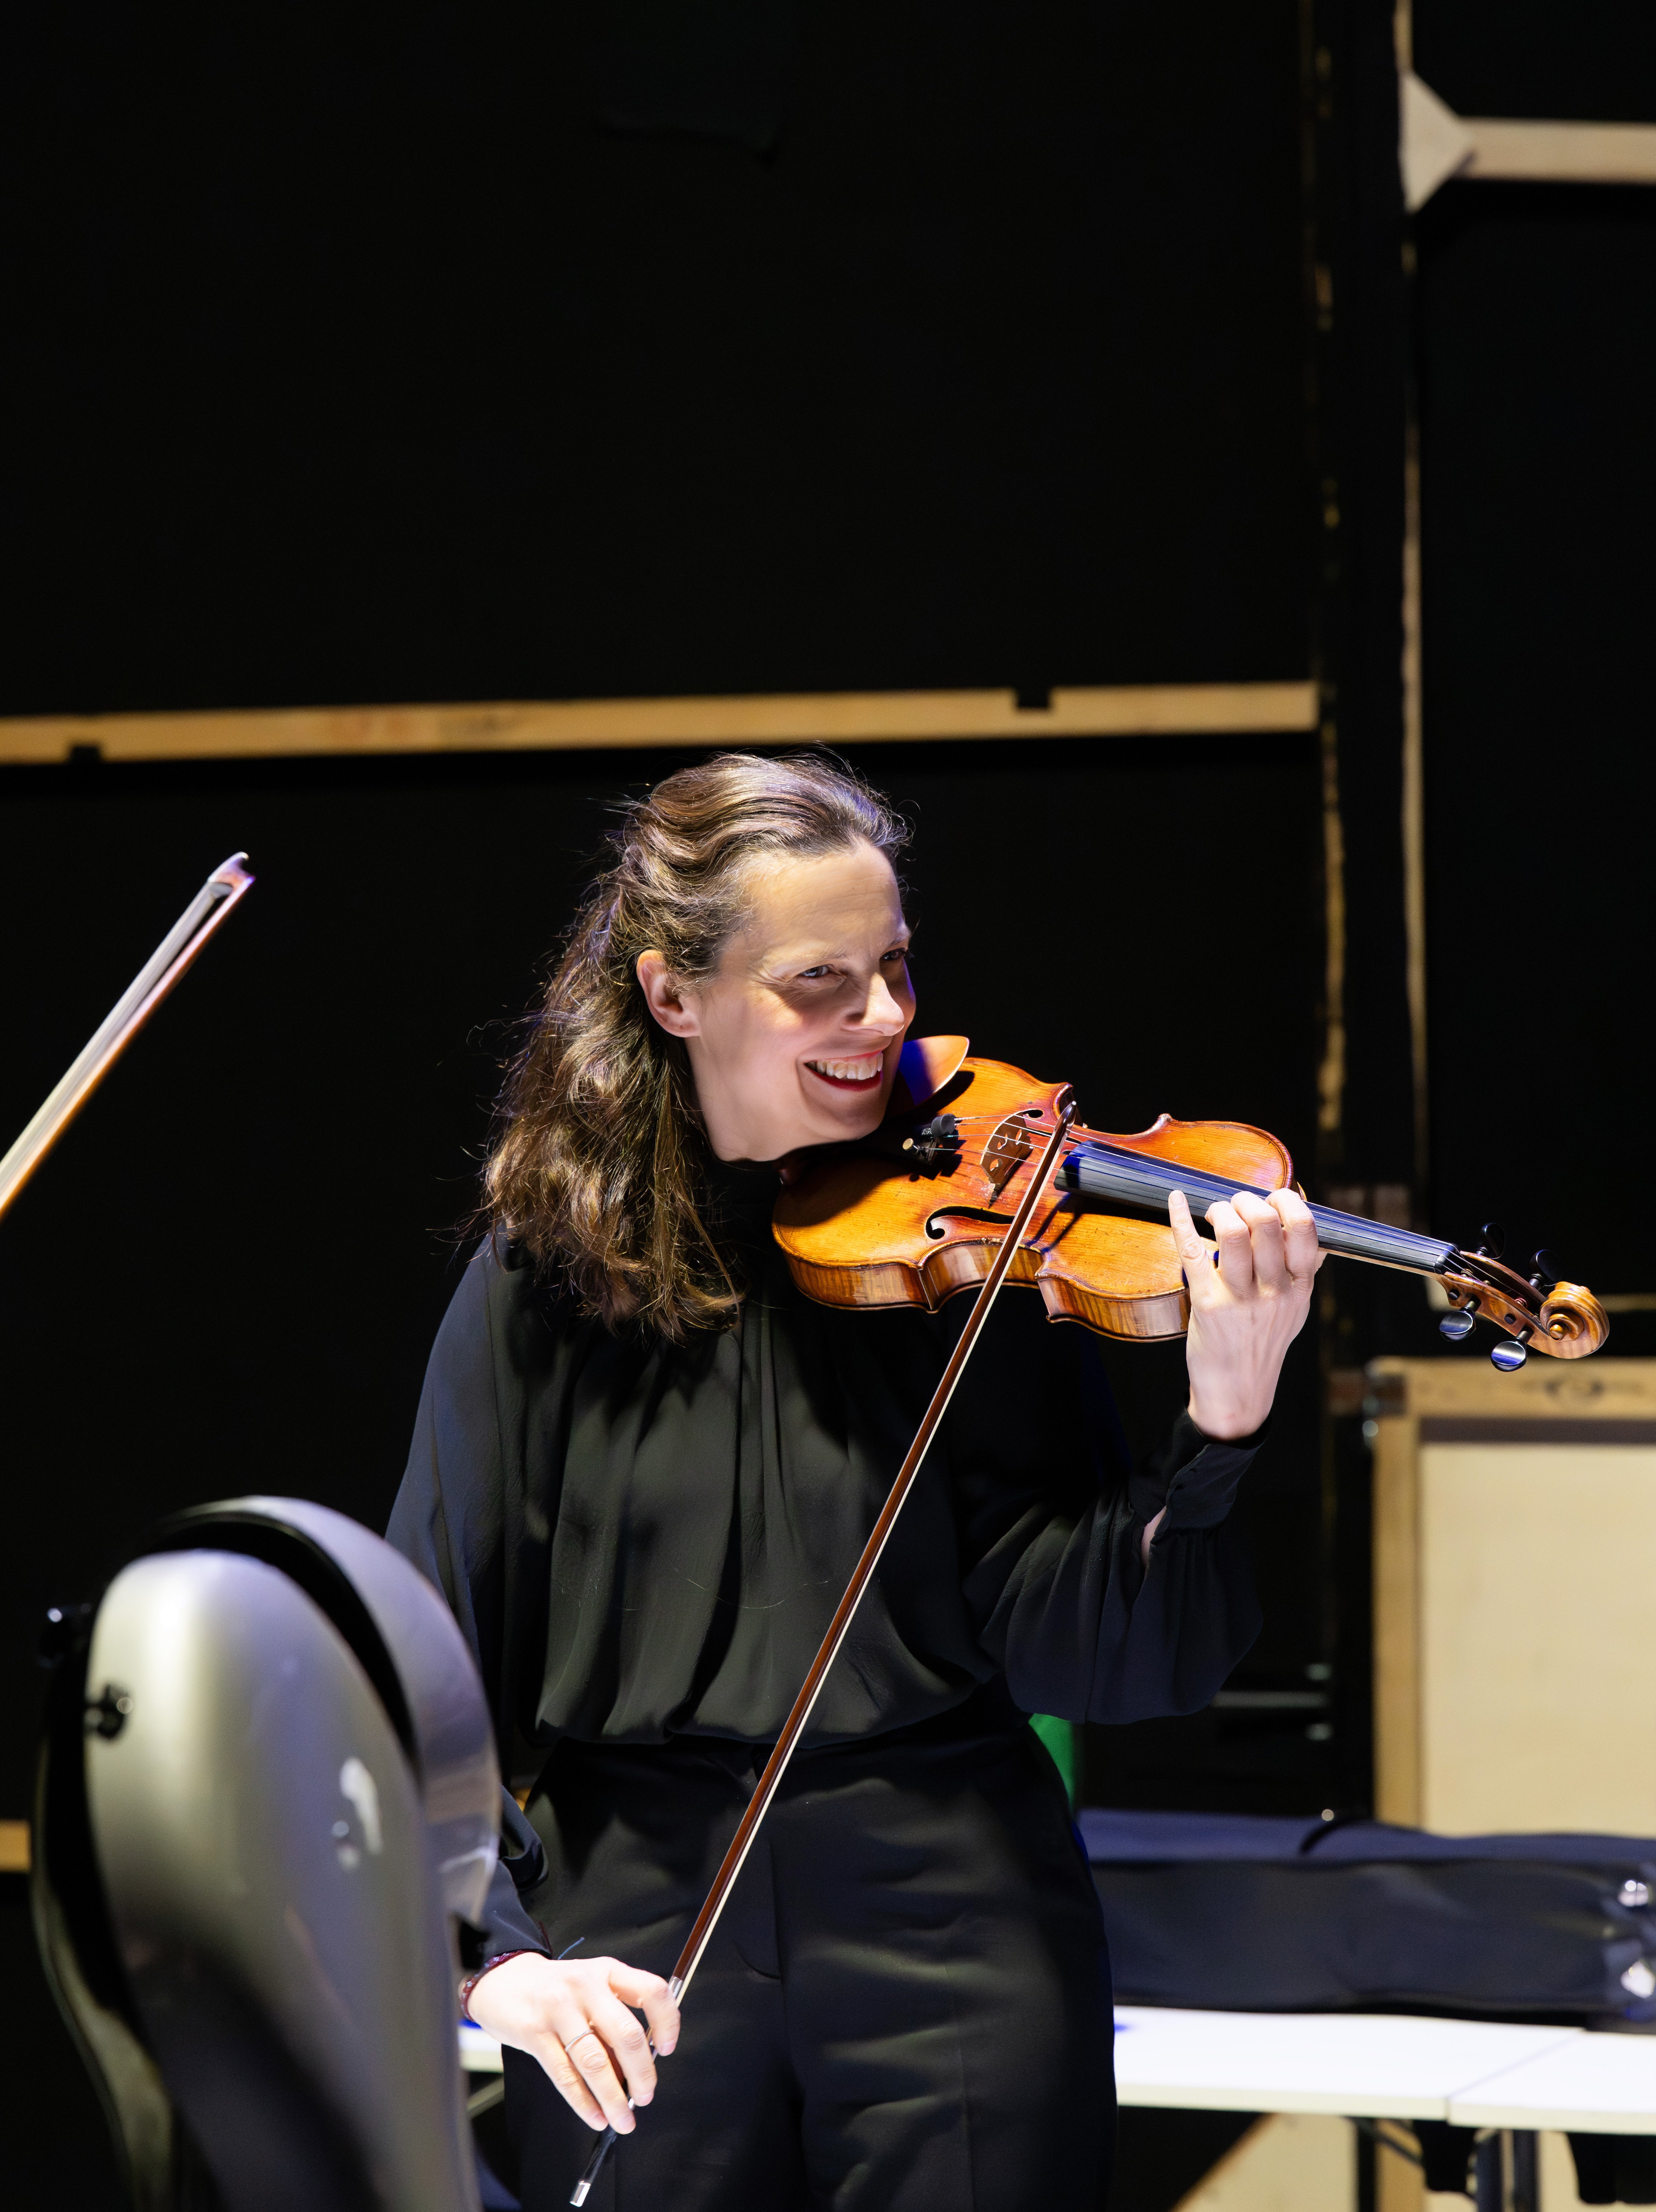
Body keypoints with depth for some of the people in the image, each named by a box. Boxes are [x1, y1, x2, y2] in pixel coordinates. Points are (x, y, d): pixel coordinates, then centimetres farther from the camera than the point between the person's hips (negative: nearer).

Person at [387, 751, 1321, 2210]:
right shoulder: (549, 1271, 1)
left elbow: (1067, 1645, -9)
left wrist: (1219, 1428, -25)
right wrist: (496, 1950, -15)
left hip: (955, 1942, -1)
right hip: (634, 1954, 1)